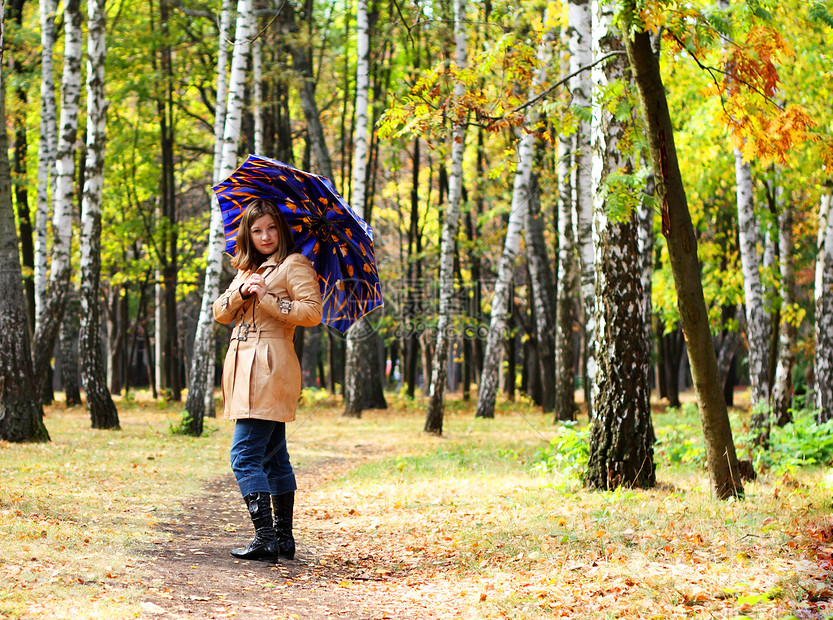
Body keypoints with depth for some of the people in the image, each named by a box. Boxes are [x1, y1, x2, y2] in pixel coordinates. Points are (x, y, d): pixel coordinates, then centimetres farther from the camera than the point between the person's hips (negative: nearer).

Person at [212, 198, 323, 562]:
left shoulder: (294, 265, -2)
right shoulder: (248, 270, 22)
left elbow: (312, 312, -14)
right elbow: (220, 313, 13)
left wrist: (267, 299, -17)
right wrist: (242, 293, -5)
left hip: (270, 368, -9)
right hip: (245, 368, 9)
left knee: (245, 456, -15)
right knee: (274, 457, 11)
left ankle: (266, 539, -16)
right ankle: (283, 538, 15)